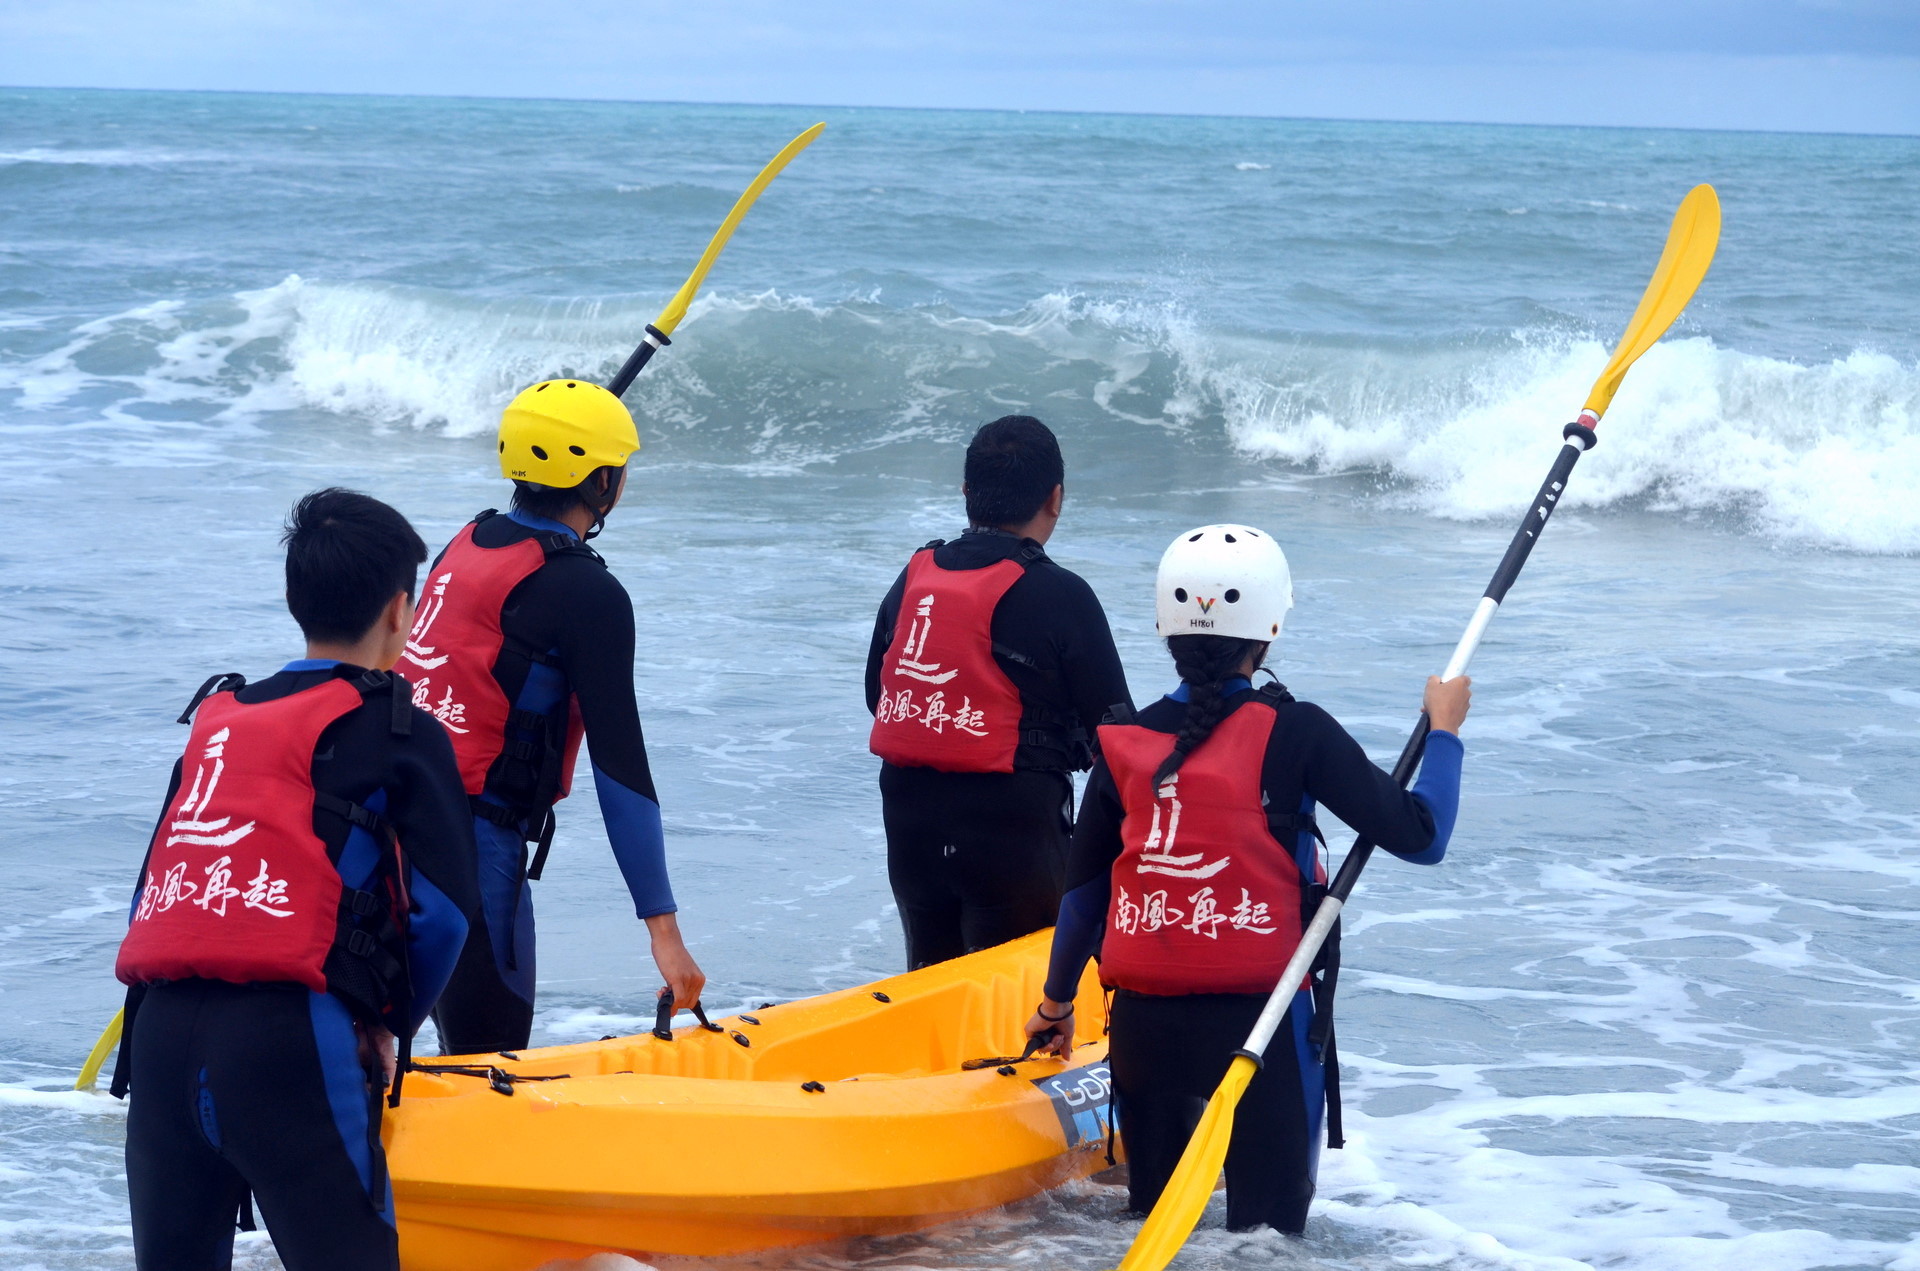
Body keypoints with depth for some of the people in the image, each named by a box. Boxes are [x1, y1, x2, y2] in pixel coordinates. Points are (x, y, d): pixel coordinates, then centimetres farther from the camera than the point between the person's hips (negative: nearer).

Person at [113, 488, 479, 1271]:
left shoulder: (213, 721, 23)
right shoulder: (400, 734, 6)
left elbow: (157, 890, 19)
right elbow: (445, 907, -2)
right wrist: (390, 1023, 14)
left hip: (159, 1037, 6)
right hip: (287, 1046, -6)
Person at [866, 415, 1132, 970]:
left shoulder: (913, 578, 4)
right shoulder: (1058, 595, -13)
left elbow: (877, 695, 14)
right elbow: (1115, 731, -7)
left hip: (906, 818, 6)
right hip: (1010, 827, -6)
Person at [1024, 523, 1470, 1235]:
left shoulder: (1123, 745, 3)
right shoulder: (1292, 732, -9)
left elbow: (1082, 891, 13)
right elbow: (1419, 837, -7)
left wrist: (1057, 1003, 28)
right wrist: (1444, 730, 9)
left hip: (1141, 1023, 4)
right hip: (1259, 1018, -4)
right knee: (1267, 1228, 3)